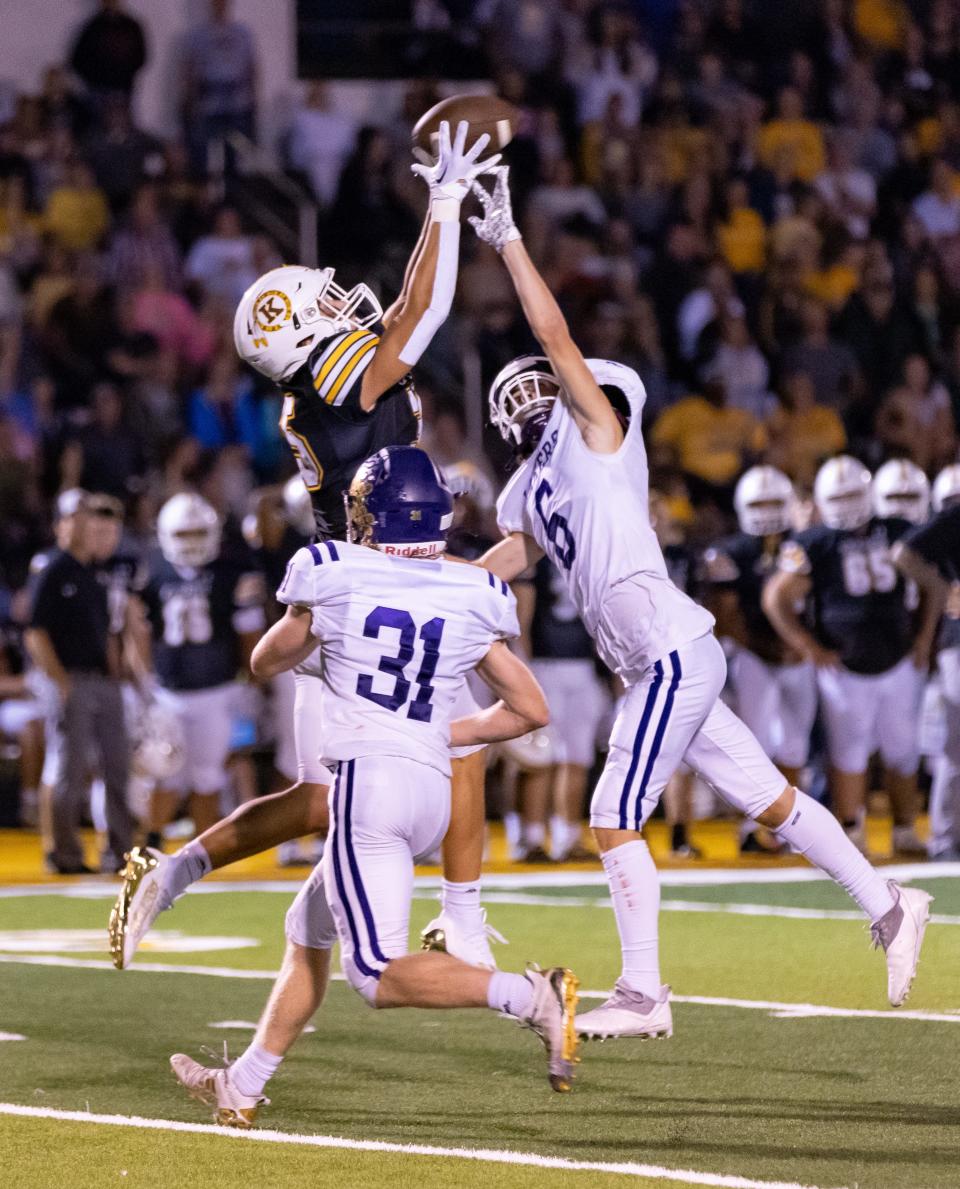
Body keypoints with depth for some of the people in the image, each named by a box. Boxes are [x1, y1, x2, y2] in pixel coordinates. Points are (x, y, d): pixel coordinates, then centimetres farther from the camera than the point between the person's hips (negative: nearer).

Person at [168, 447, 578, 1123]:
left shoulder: (335, 579, -1)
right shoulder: (472, 599, 7)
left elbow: (267, 664, 17)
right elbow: (531, 711, 12)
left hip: (367, 781, -7)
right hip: (434, 789, 7)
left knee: (380, 977, -10)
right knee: (310, 934, 22)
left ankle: (530, 997, -26)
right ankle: (243, 1087, 28)